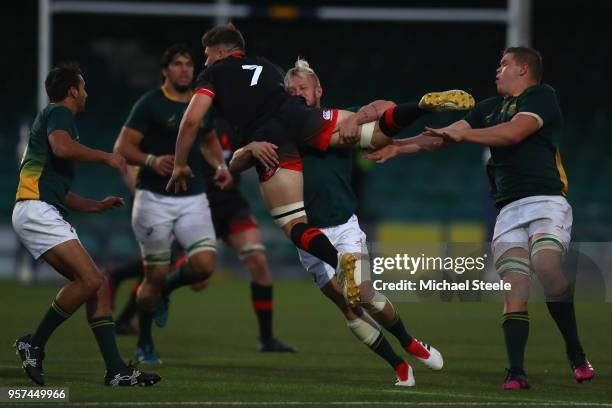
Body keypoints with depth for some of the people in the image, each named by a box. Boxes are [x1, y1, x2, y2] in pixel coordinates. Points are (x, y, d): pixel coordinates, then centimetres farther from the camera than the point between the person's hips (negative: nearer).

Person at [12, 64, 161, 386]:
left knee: (98, 286, 2)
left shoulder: (55, 116, 30)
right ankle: (34, 345, -11)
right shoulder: (59, 113, 0)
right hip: (36, 211, -10)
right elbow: (62, 147, -24)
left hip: (46, 214, 10)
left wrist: (96, 206, 33)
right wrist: (106, 156, -11)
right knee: (90, 280, -21)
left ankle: (116, 370, -4)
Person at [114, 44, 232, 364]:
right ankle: (144, 346, 19)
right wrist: (151, 161, -28)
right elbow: (122, 148, -10)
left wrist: (220, 165, 8)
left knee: (204, 265, -14)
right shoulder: (150, 104, -8)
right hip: (154, 200, -4)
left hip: (193, 199, 4)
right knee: (155, 275, -1)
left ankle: (165, 290, 20)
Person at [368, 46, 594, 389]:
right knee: (514, 286, -9)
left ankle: (577, 355, -19)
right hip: (509, 208, 6)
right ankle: (516, 373, -16)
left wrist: (462, 134, -1)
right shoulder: (492, 107, 27)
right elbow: (446, 136, 30)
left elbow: (514, 132, -10)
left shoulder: (542, 96, 4)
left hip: (547, 200, -6)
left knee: (546, 266, -29)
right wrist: (399, 147, 27)